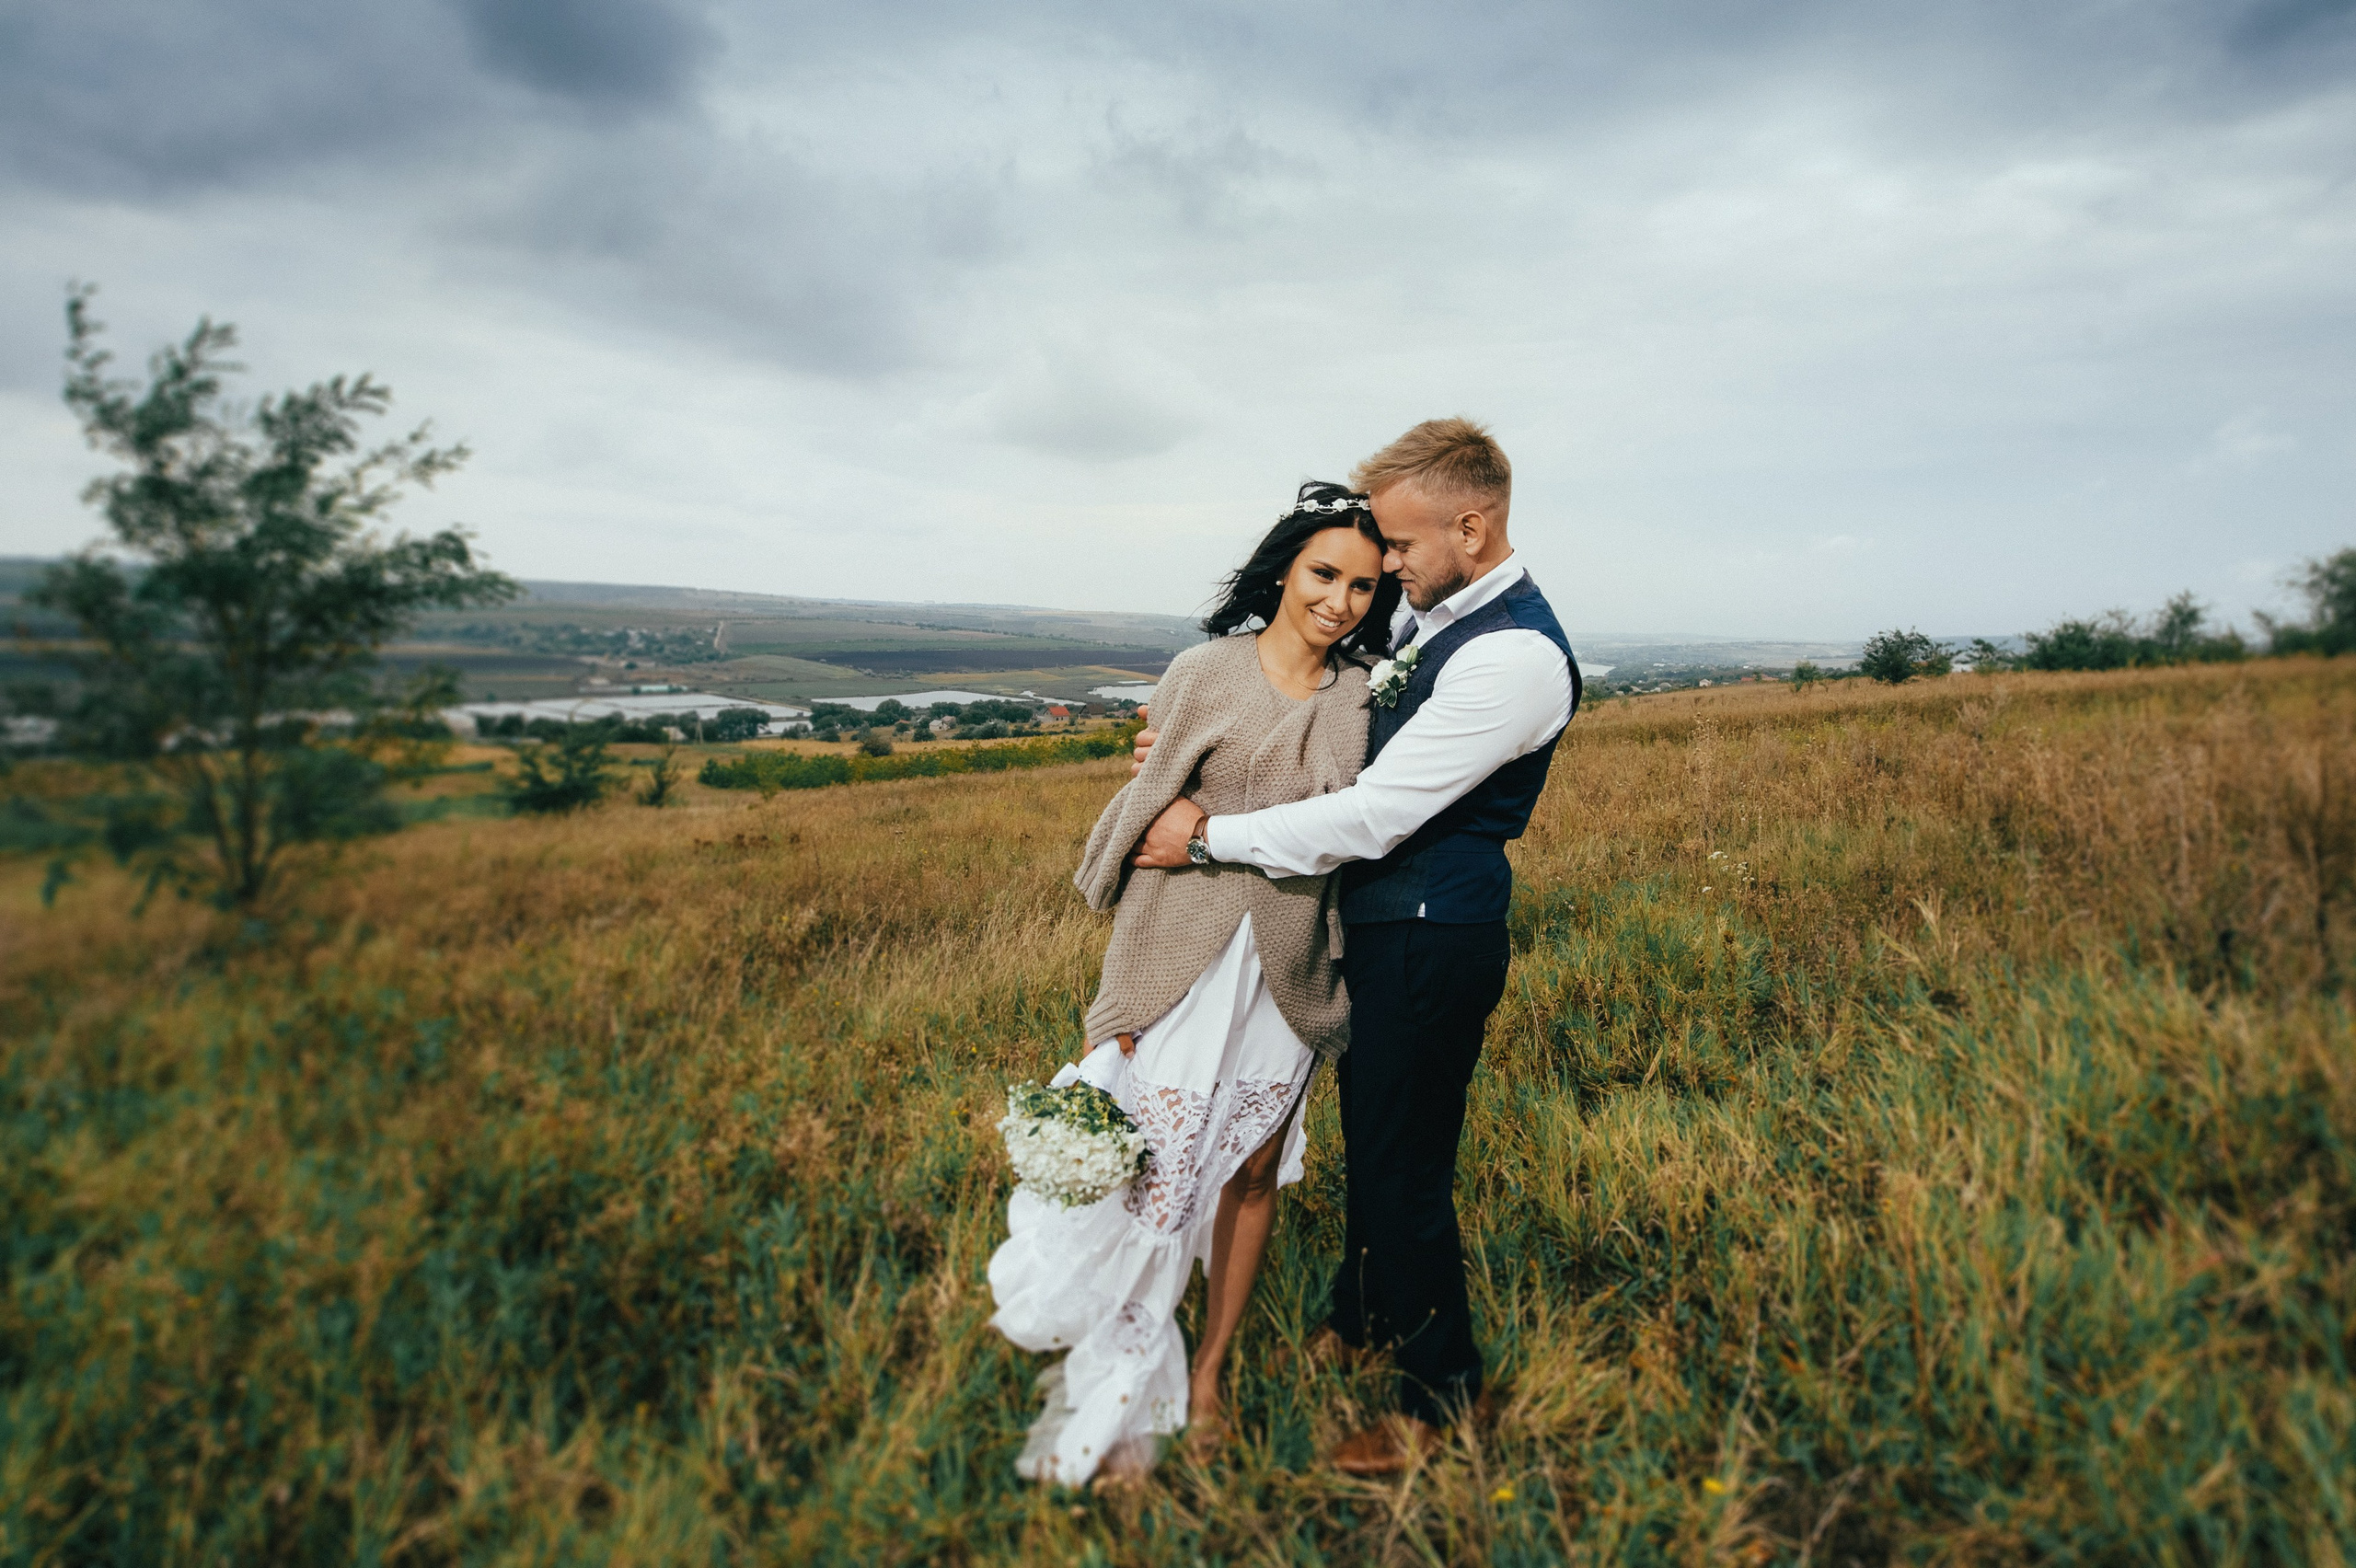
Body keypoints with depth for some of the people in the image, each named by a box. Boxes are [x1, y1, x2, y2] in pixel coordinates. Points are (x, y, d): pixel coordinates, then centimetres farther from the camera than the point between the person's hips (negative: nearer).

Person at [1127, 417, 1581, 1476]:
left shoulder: (1516, 656, -23)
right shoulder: (1433, 614, 7)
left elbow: (1372, 818, -26)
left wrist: (1209, 831, -17)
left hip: (1433, 938, -9)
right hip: (1381, 917, 9)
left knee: (1405, 1162, 5)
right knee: (1368, 1133, 23)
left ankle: (1440, 1391, 30)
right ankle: (1362, 1320, 47)